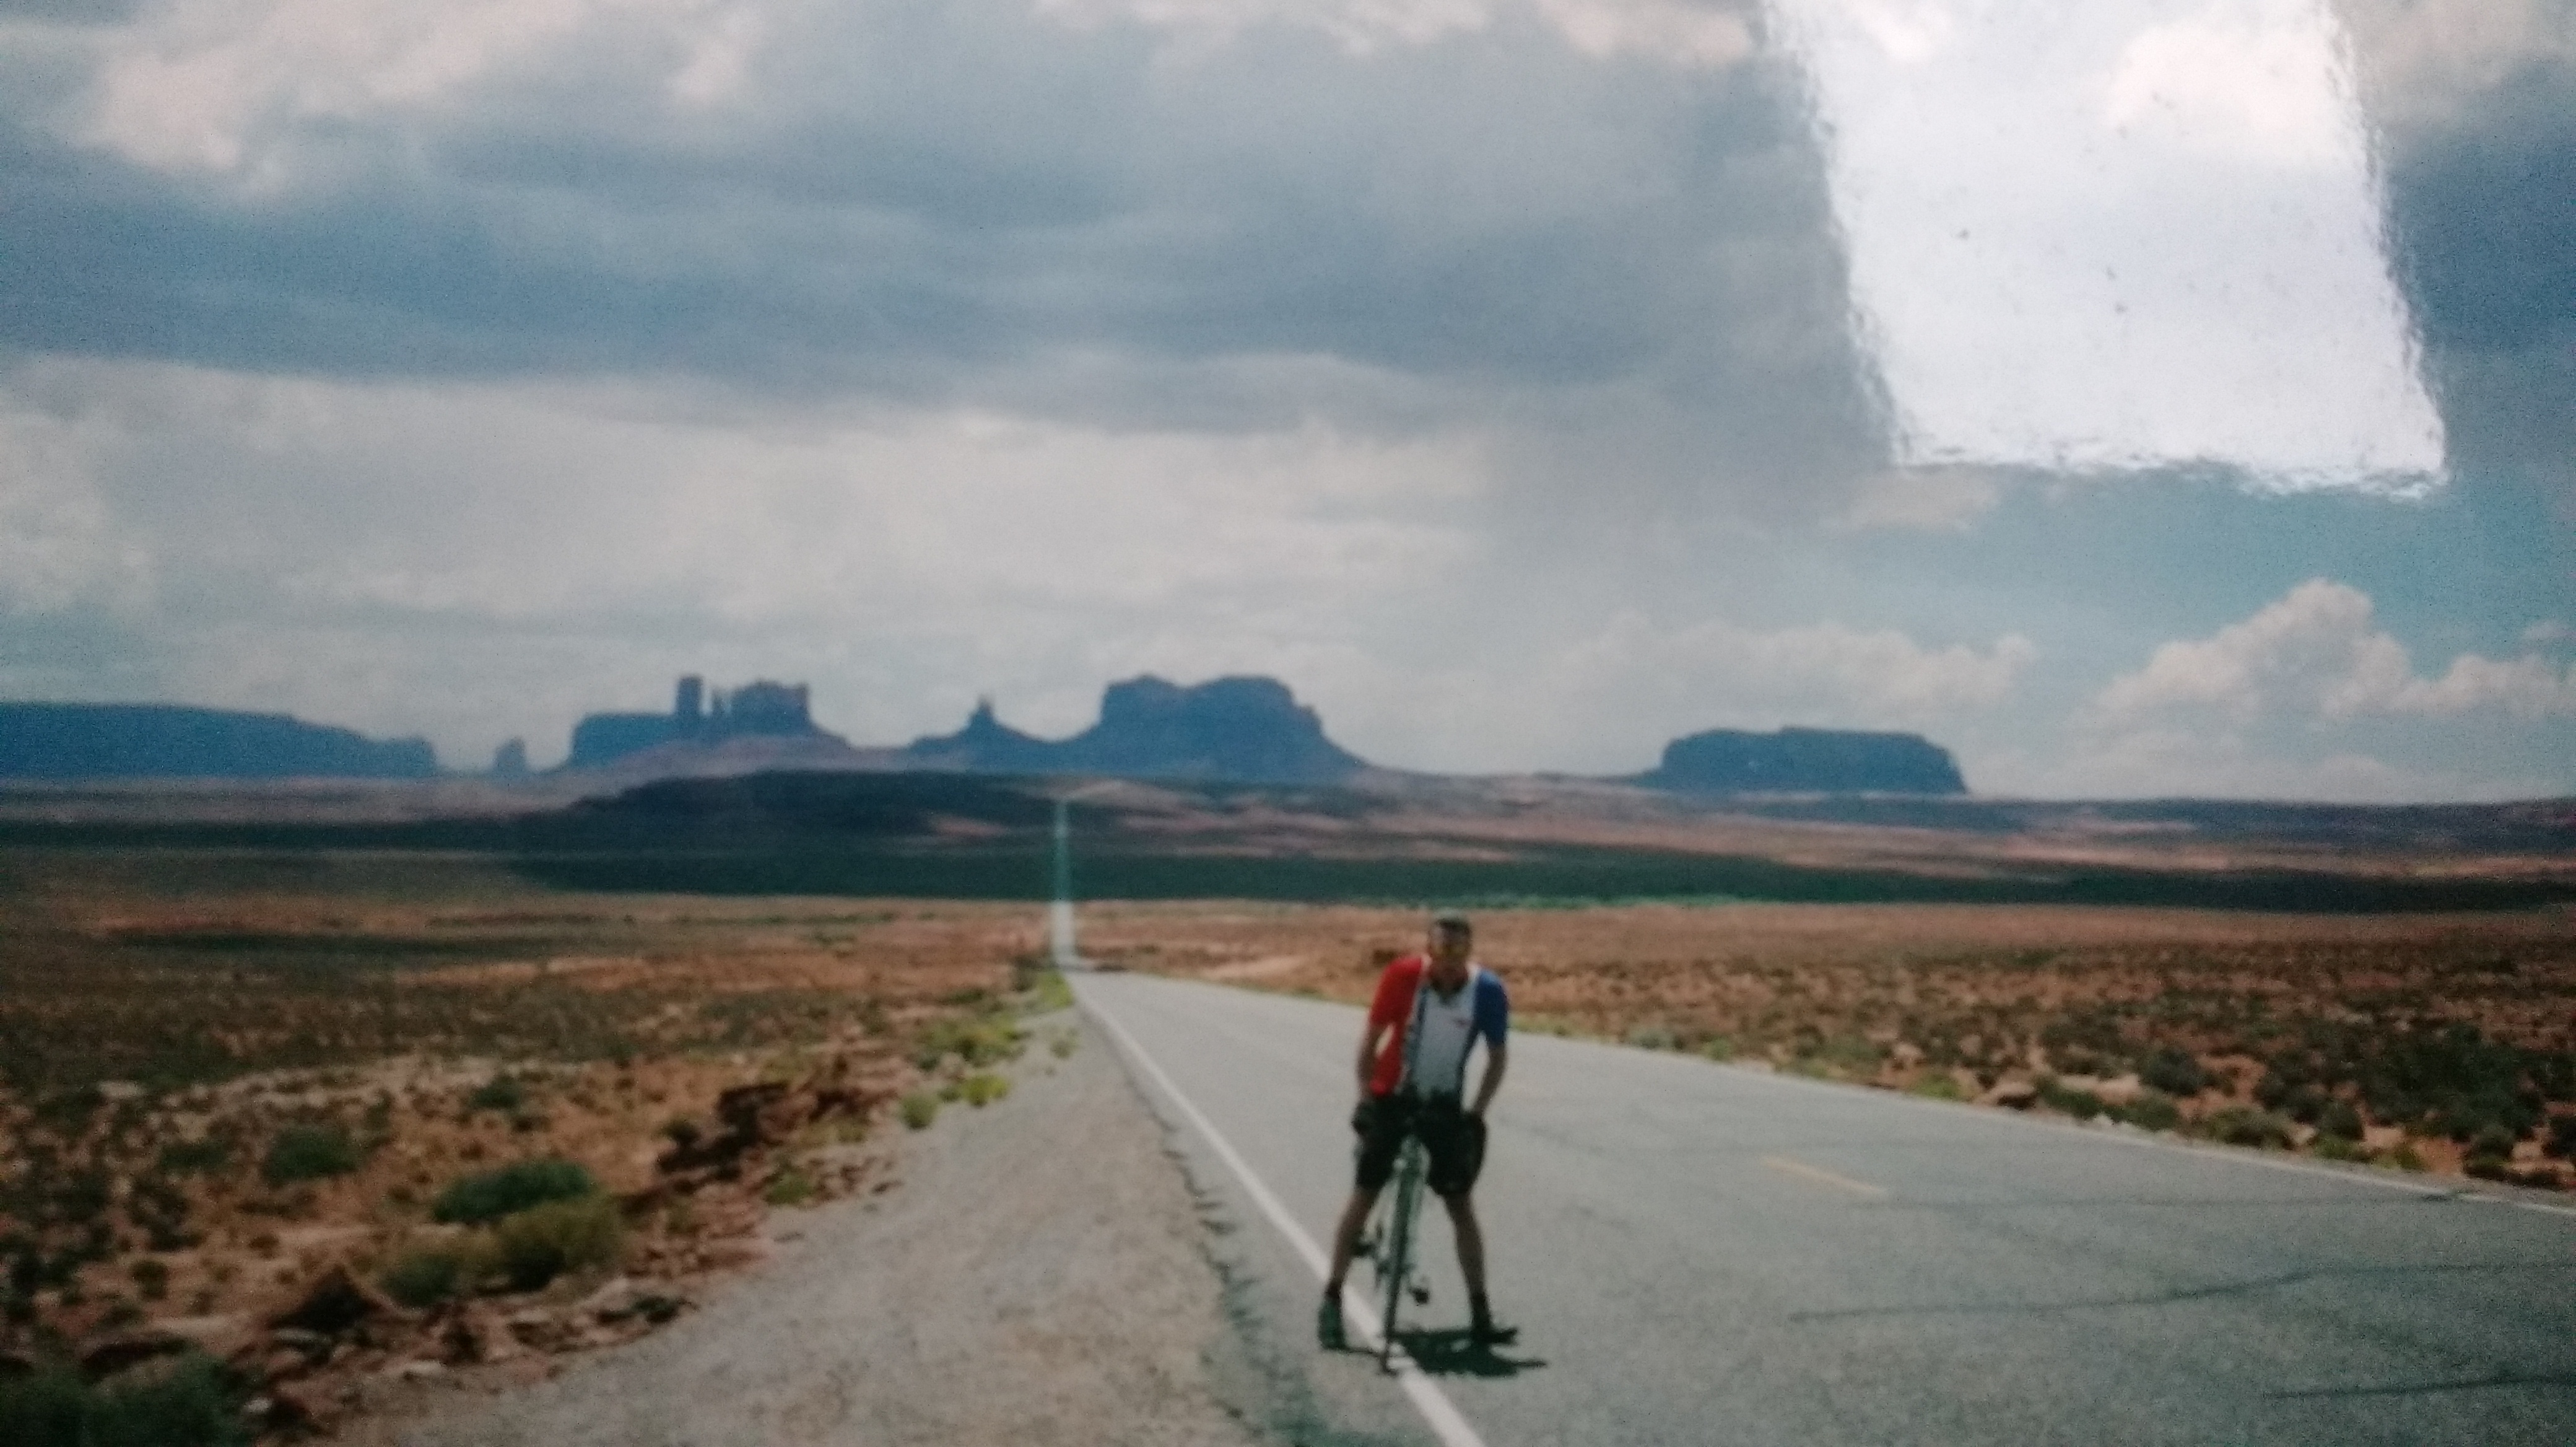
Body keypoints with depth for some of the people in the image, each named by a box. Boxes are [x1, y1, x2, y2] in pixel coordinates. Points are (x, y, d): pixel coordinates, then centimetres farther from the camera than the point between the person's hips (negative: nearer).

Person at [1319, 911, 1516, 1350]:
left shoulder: (1488, 991, -16)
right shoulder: (1403, 976, -21)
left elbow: (1496, 1058, -3)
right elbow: (1371, 1040, -11)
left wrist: (1476, 1113, -8)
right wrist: (1365, 1099, -15)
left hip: (1444, 1107, 1)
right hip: (1391, 1098, -1)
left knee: (1462, 1207, 0)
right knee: (1363, 1198, 0)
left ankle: (1480, 1314, 4)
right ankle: (1332, 1298, 10)